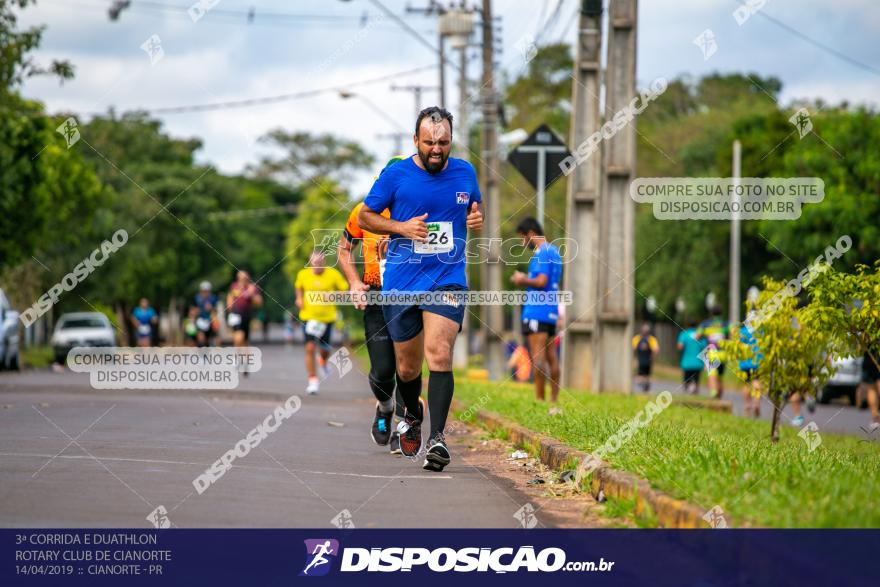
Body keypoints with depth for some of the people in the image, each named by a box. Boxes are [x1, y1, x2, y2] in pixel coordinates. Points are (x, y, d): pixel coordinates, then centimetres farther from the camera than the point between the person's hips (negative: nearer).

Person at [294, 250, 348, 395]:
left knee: (324, 349, 8)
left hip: (327, 317, 0)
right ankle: (313, 380, -3)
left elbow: (344, 289, 1)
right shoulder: (303, 274, -1)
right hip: (308, 316, 0)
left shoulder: (333, 275, -8)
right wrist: (299, 298, 2)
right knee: (310, 348, -11)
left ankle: (323, 362, 46)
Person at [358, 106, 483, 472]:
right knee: (407, 366, 10)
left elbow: (472, 209, 23)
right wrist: (402, 227, -11)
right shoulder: (395, 175, -3)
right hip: (401, 282, 0)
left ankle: (437, 438, -23)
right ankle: (412, 417, 41)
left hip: (447, 280, 0)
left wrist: (477, 220, -2)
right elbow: (364, 217, 6)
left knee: (439, 355, -20)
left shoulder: (464, 173, 5)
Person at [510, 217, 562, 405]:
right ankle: (554, 399, 8)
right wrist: (526, 280, 16)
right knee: (551, 356, 8)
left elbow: (541, 281, -20)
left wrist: (524, 280, -4)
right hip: (552, 310, 10)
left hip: (537, 310, -10)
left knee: (538, 356, -9)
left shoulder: (542, 253, -11)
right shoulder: (554, 251, 18)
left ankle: (539, 399, -11)